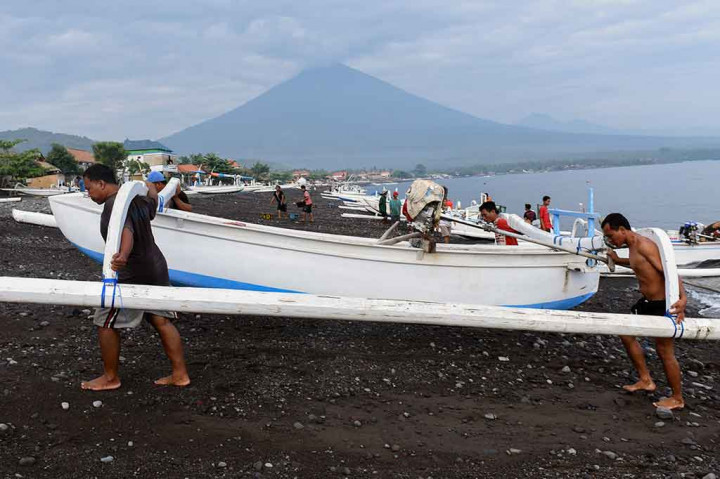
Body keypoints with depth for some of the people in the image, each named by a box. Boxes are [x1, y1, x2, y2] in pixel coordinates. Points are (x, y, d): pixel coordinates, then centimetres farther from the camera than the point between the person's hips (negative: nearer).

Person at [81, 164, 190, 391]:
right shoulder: (137, 199, 9)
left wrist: (123, 255, -58)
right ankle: (180, 374, 15)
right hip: (156, 267, 9)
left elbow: (127, 231, -38)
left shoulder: (114, 205, -19)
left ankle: (110, 378, 19)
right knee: (161, 321, 12)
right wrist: (149, 186, 55)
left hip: (132, 275, -9)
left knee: (106, 323, 6)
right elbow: (152, 203, 33)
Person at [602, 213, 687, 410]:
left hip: (663, 304, -10)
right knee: (626, 332, 17)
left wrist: (683, 298, -41)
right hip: (648, 301, 10)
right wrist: (618, 261, 34)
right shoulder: (632, 246, 6)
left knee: (664, 351, 1)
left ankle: (677, 399, 18)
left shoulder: (644, 245, -22)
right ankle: (646, 380, 28)